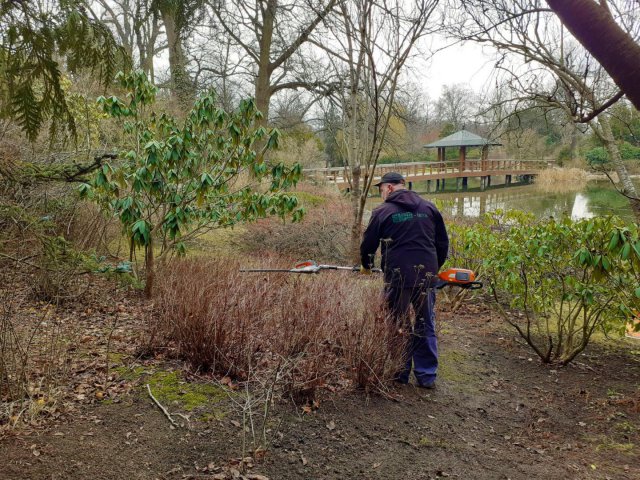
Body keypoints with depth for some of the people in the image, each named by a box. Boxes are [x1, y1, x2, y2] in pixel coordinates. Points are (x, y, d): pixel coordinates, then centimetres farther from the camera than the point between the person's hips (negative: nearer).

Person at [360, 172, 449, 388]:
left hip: (397, 277, -3)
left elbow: (368, 244, 7)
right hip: (426, 277, 3)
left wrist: (366, 265, 26)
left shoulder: (383, 212, -1)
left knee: (398, 325, 11)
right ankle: (427, 376, 15)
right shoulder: (429, 208, 9)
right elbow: (443, 242, 13)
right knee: (426, 326, 11)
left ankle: (400, 373, 18)